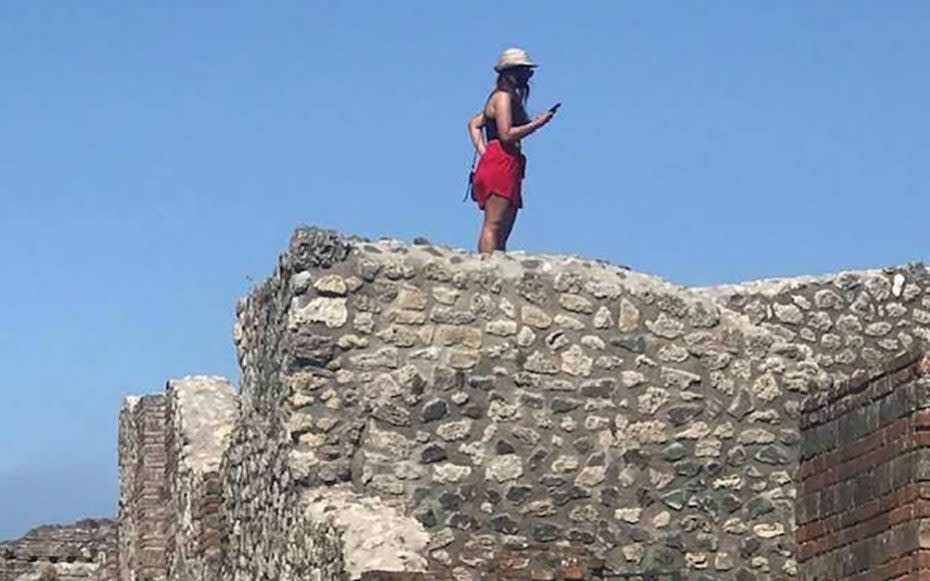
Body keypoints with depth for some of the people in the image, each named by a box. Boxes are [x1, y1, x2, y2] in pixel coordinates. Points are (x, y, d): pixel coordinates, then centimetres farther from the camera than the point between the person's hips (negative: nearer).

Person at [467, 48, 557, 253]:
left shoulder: (512, 98, 23)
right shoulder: (504, 97, -6)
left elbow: (474, 124, 28)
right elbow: (506, 134, -17)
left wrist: (483, 152, 16)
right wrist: (537, 124, -10)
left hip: (507, 168, 10)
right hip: (500, 165, -10)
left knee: (503, 230, 4)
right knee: (493, 226, -16)